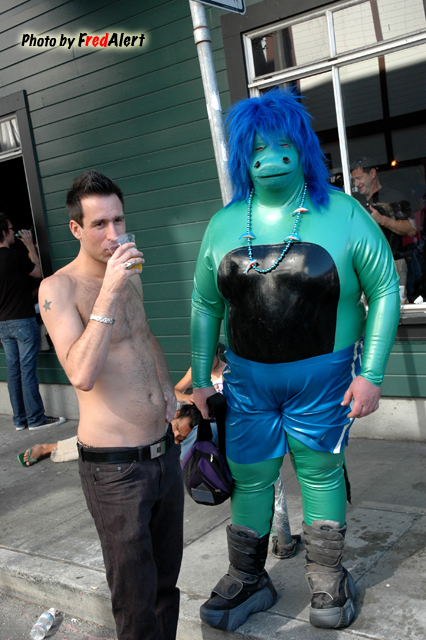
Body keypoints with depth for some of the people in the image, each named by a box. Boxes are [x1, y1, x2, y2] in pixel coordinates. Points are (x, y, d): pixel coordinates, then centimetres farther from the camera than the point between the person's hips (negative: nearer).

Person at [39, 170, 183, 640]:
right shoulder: (58, 289, -13)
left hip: (164, 452, 7)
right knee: (135, 594, 6)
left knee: (167, 578, 21)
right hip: (115, 469, -7)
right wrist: (109, 293, -28)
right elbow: (81, 375, -27)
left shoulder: (128, 276, 9)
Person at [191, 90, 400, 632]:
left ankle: (327, 581, 34)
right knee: (249, 478, 12)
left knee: (321, 475, 12)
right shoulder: (224, 225, 2)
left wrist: (371, 374, -9)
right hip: (246, 378, 3)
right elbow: (205, 305, 9)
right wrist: (200, 378, 7)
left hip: (323, 377, -2)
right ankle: (248, 581, 33)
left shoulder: (342, 214, -7)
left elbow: (384, 291, -4)